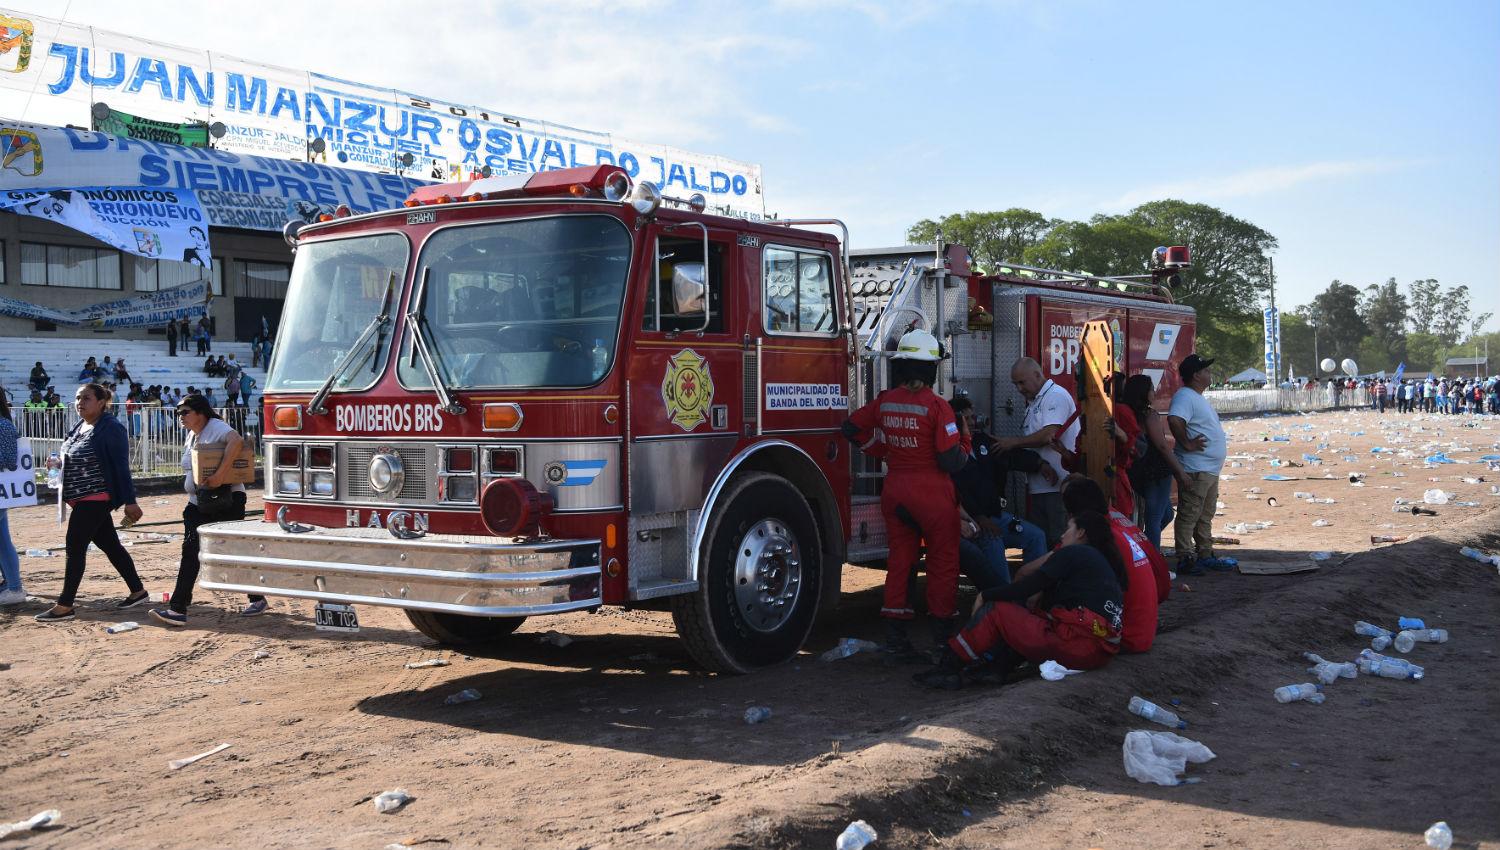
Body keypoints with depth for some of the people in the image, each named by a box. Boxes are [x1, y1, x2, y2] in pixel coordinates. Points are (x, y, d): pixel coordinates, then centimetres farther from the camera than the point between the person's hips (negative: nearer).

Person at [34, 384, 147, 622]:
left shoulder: (110, 428, -14)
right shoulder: (79, 426, 11)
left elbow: (121, 466, -16)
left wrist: (129, 501, -18)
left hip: (96, 499, -9)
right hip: (81, 499, 9)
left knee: (75, 547, -9)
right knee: (110, 545, 13)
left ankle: (64, 606, -4)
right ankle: (138, 591, 21)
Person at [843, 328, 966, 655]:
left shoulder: (884, 401, -1)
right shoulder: (936, 406, -17)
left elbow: (851, 427, 11)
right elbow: (951, 462, -18)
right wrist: (964, 449, 3)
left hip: (894, 490, 5)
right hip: (932, 493, -5)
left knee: (900, 559, 13)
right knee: (943, 561, 9)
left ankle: (895, 634, 15)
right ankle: (943, 632, 15)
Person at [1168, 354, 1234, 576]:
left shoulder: (1197, 397, 17)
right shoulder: (1185, 396, -16)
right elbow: (1174, 420, -33)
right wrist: (1187, 444, -25)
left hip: (1210, 470, 11)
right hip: (1195, 470, -11)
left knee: (1205, 516, 17)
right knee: (1188, 516, -6)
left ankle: (1206, 556, 26)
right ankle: (1185, 560, -3)